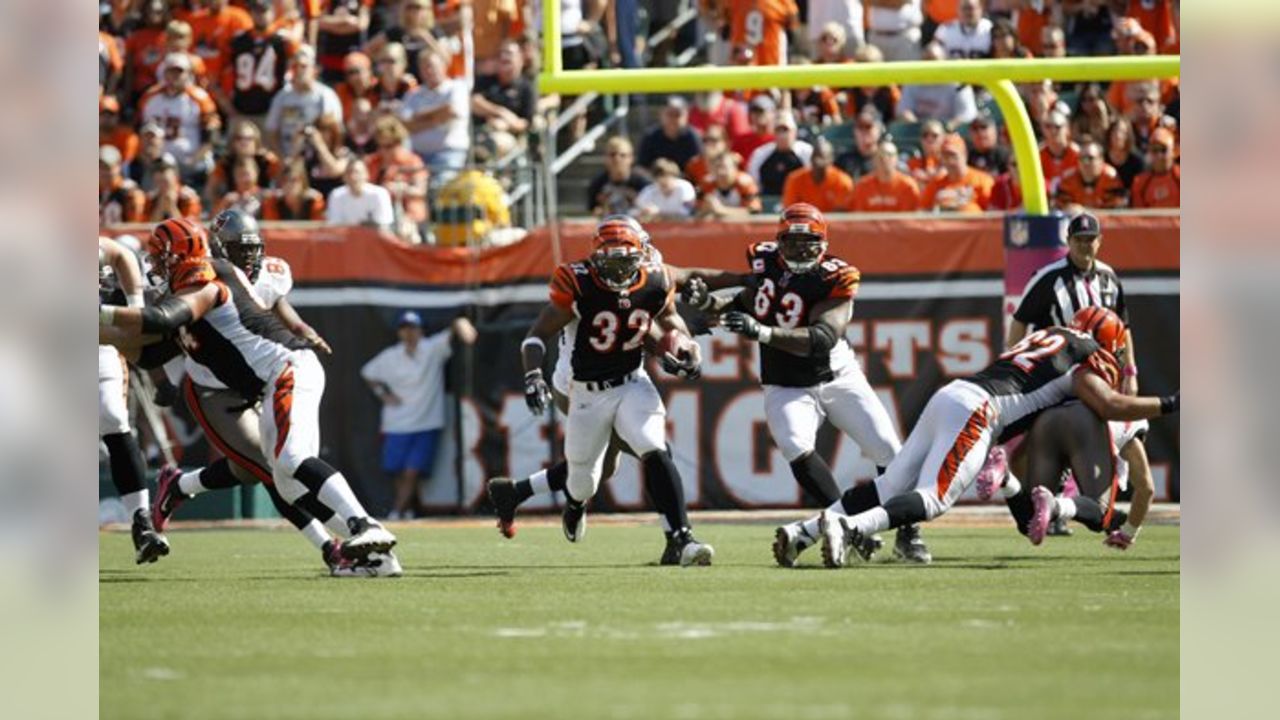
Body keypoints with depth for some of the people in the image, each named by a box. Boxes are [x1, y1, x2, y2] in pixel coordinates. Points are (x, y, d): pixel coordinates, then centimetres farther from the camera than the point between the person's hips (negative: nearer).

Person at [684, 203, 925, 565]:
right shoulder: (765, 261, -5)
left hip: (838, 378, -2)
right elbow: (746, 303, 14)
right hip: (786, 387, 2)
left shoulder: (833, 278, -19)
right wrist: (708, 303, -7)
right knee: (797, 448, -26)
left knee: (887, 450, -6)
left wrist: (762, 332, -44)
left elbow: (822, 339, -33)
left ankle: (908, 535, 12)